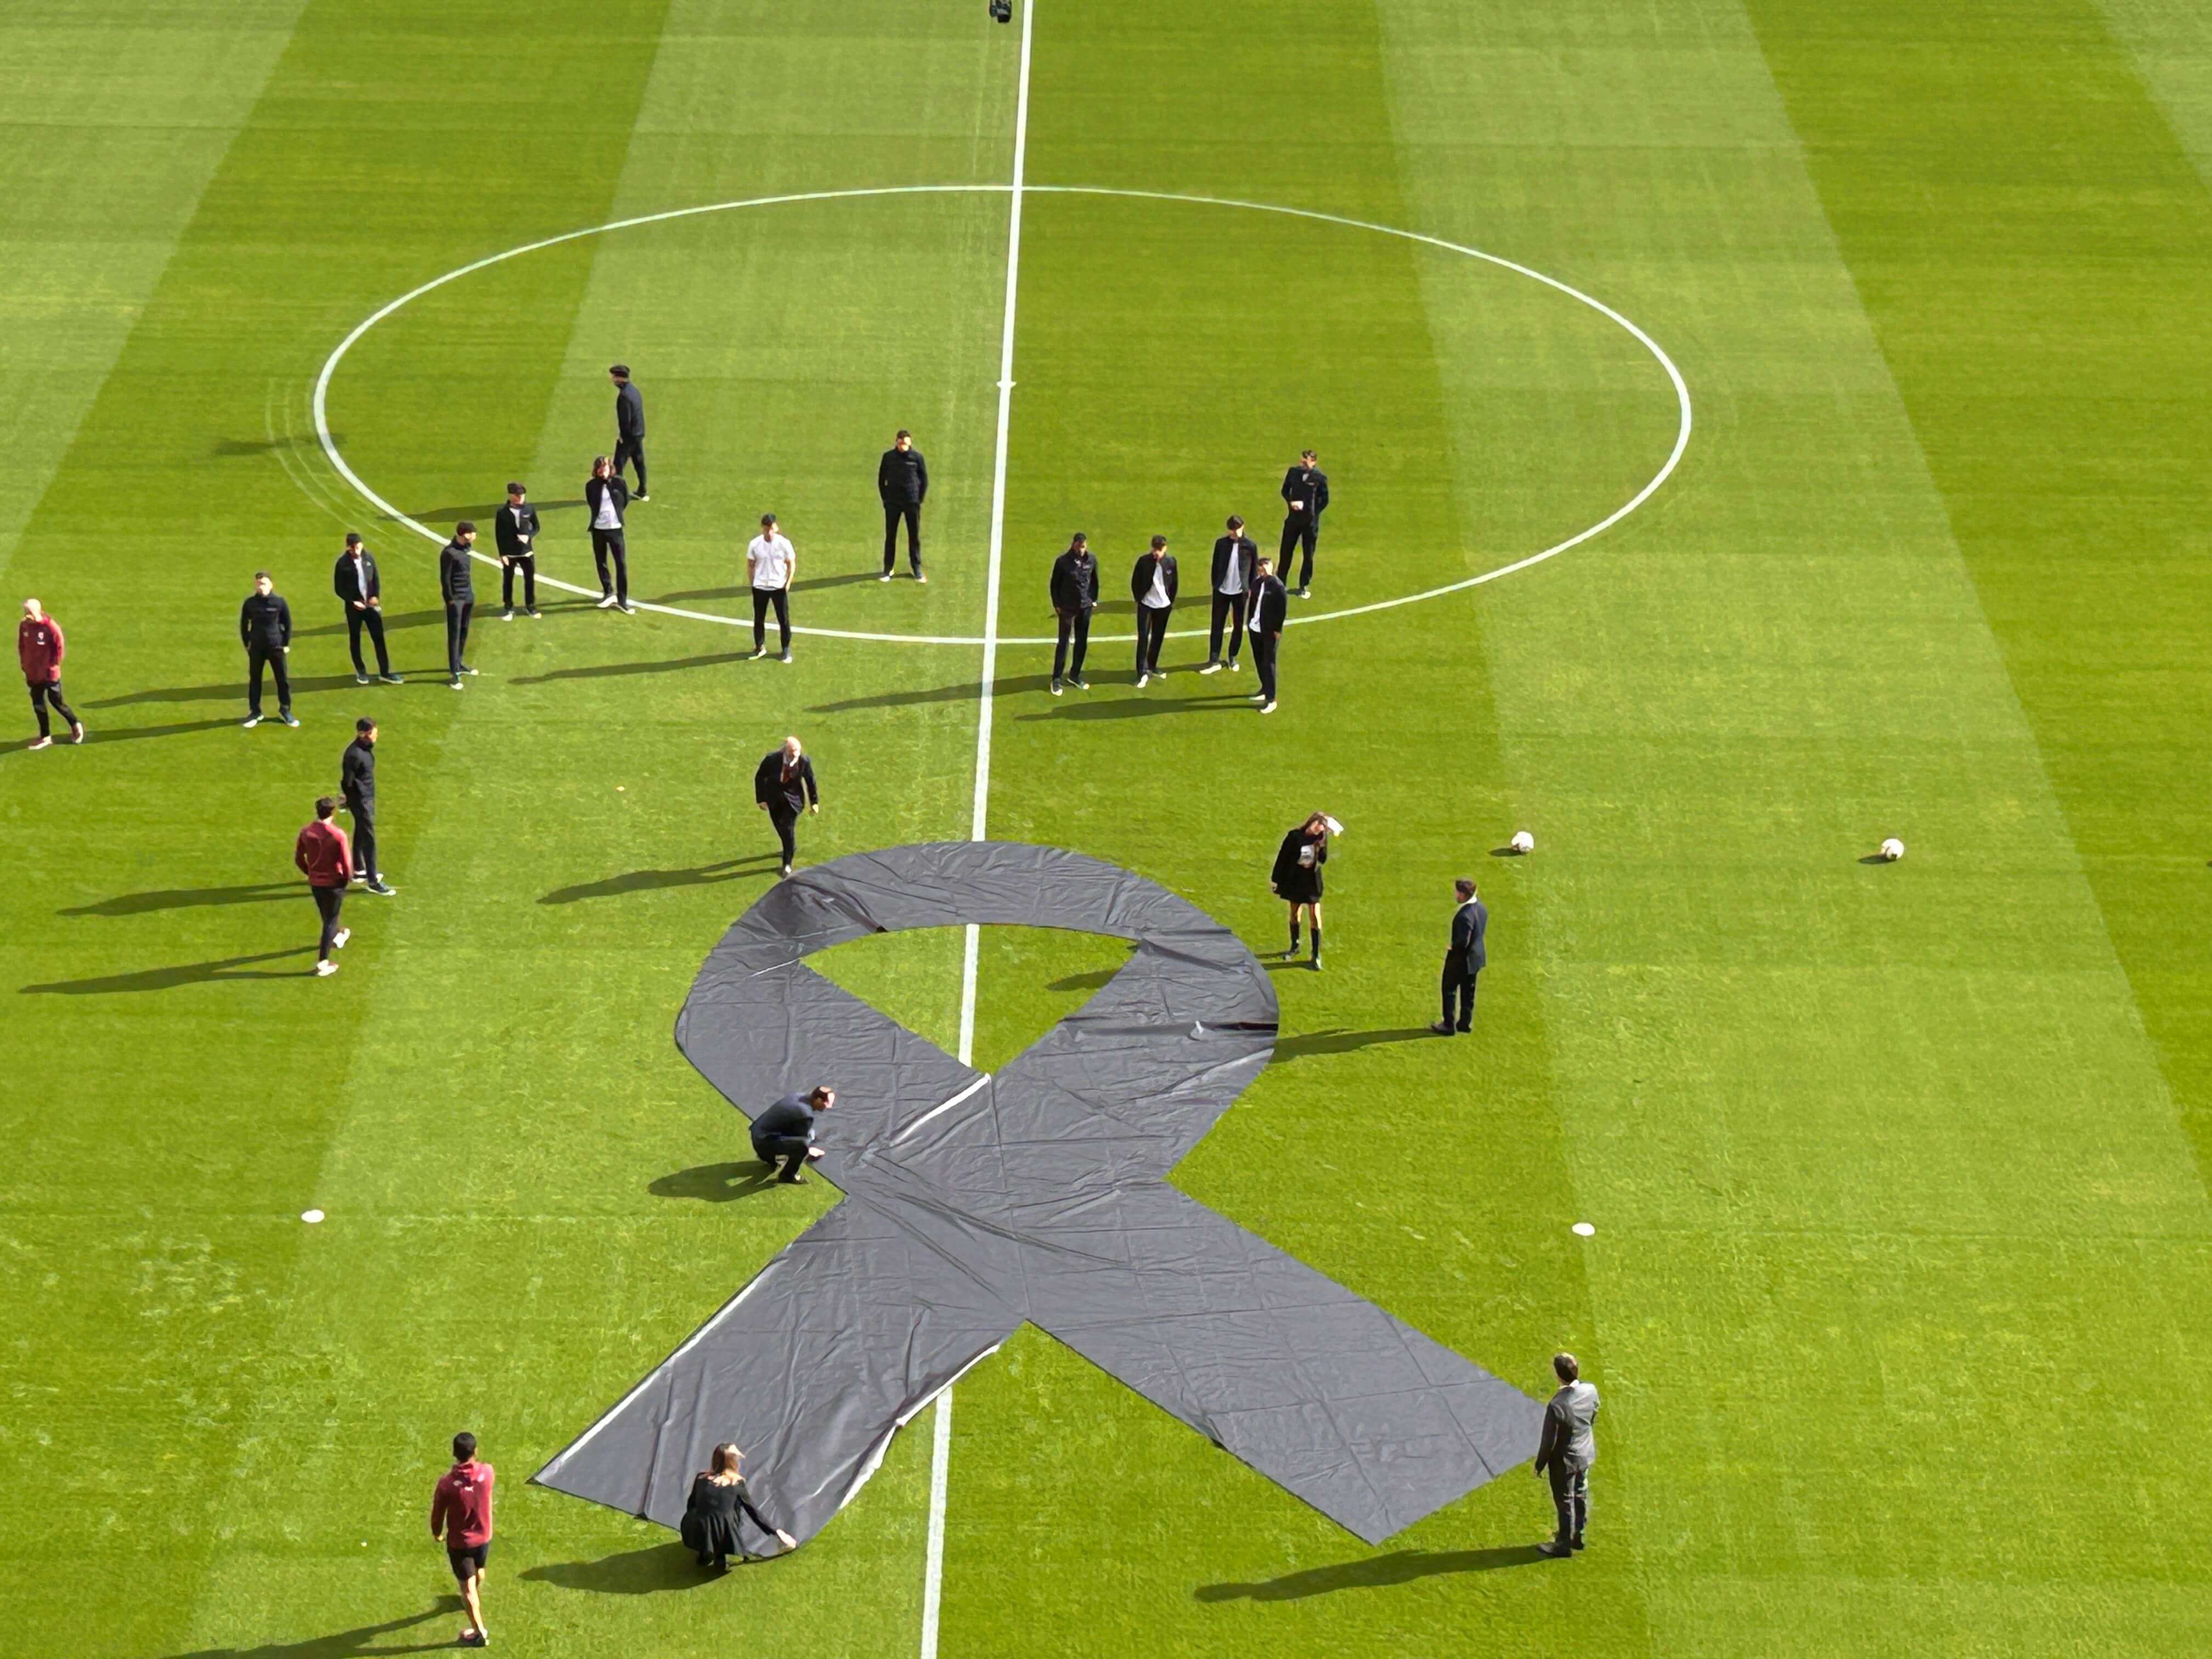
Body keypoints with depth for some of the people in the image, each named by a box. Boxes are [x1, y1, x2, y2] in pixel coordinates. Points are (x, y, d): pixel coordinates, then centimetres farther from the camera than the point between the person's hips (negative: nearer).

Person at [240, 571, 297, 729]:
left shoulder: (279, 602, -9)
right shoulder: (250, 603, -6)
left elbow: (288, 624, 1)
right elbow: (244, 625, 5)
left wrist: (286, 644, 1)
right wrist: (247, 644, 3)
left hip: (276, 647, -1)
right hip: (256, 648, 1)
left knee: (283, 680, 5)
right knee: (255, 680, 8)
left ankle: (285, 711, 19)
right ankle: (255, 713, 19)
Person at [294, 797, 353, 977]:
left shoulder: (306, 832, -8)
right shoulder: (338, 835, -23)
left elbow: (298, 858, 2)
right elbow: (346, 862, -19)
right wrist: (348, 876, 1)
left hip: (315, 882, 5)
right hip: (334, 882, -5)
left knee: (326, 916, 28)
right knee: (330, 920, 6)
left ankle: (336, 938, 57)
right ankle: (323, 963, 3)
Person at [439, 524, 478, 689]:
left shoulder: (466, 548, 5)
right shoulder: (449, 553, -20)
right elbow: (445, 578, -16)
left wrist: (471, 592, 13)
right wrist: (450, 599, -13)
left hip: (468, 597, 8)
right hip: (456, 599, -8)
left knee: (464, 632, 16)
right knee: (454, 635, -4)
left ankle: (459, 664, 31)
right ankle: (454, 673, -2)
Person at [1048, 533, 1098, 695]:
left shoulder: (1092, 561, -4)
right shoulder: (1063, 562, -13)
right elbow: (1055, 584, -5)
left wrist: (1094, 600, 8)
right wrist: (1057, 605, -6)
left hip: (1085, 607, 4)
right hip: (1067, 608, -4)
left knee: (1082, 642, 10)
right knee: (1064, 642, 0)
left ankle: (1075, 676, 25)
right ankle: (1057, 679, 8)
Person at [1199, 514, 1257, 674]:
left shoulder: (1250, 546, -7)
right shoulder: (1221, 543, -3)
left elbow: (1255, 569, 0)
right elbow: (1215, 565, 4)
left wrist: (1251, 589, -2)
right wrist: (1215, 585, 3)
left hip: (1240, 592, -1)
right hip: (1222, 591, 1)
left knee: (1238, 626, 10)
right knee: (1217, 626, 2)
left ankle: (1233, 658, 25)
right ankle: (1214, 661, 6)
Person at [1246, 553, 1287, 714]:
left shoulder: (1277, 586, -15)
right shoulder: (1257, 584, 4)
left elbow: (1283, 609, -14)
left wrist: (1277, 630, -14)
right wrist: (1249, 621, 8)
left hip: (1270, 632, -7)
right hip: (1255, 629, 7)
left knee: (1269, 664, -3)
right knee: (1259, 661, 18)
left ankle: (1271, 699, 2)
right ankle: (1265, 689, 36)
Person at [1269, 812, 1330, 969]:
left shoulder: (1320, 839, -4)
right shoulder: (1295, 836, -10)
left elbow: (1323, 860, -14)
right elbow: (1283, 857, -6)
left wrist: (1322, 843, -24)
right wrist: (1276, 879, -4)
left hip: (1312, 882, 0)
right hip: (1294, 881, 0)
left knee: (1315, 916, -5)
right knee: (1294, 914, 15)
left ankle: (1316, 955, 1)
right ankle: (1294, 947, 34)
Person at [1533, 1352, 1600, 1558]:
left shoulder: (1556, 1405, -35)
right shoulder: (1591, 1391, -17)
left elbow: (1549, 1440, -23)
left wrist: (1540, 1464, -7)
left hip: (1565, 1460, -6)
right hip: (1587, 1454, 6)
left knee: (1565, 1502, 13)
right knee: (1581, 1495, 25)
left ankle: (1564, 1544, 31)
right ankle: (1578, 1535, 44)